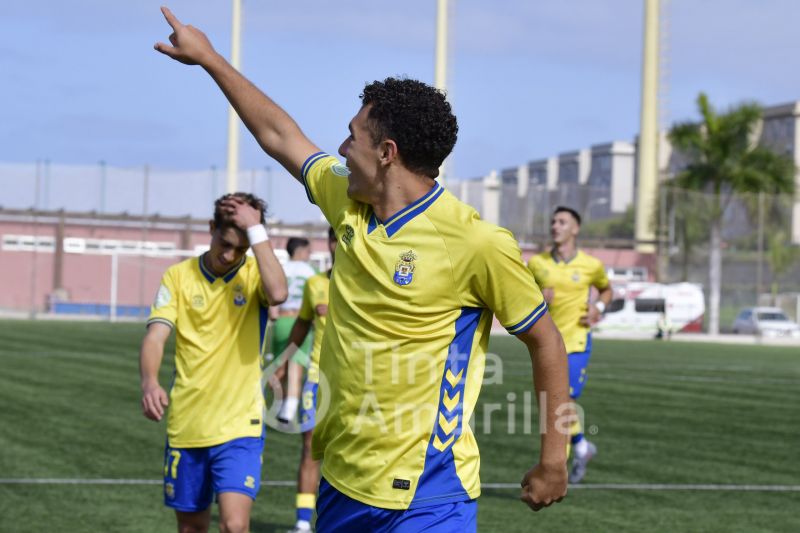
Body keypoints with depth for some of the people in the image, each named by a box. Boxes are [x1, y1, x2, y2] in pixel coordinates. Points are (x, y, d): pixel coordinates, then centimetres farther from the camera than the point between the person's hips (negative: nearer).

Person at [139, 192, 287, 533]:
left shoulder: (256, 274, -1)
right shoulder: (179, 276, 3)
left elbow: (277, 293, -25)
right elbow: (155, 335, -7)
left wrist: (255, 229, -21)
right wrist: (149, 381, -27)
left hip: (239, 426, -3)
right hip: (186, 425, 3)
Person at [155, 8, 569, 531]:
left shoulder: (477, 243, -15)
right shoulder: (346, 202, 4)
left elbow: (546, 340, -6)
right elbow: (279, 135, 19)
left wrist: (554, 460, -6)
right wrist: (209, 58, 25)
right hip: (343, 482, 7)